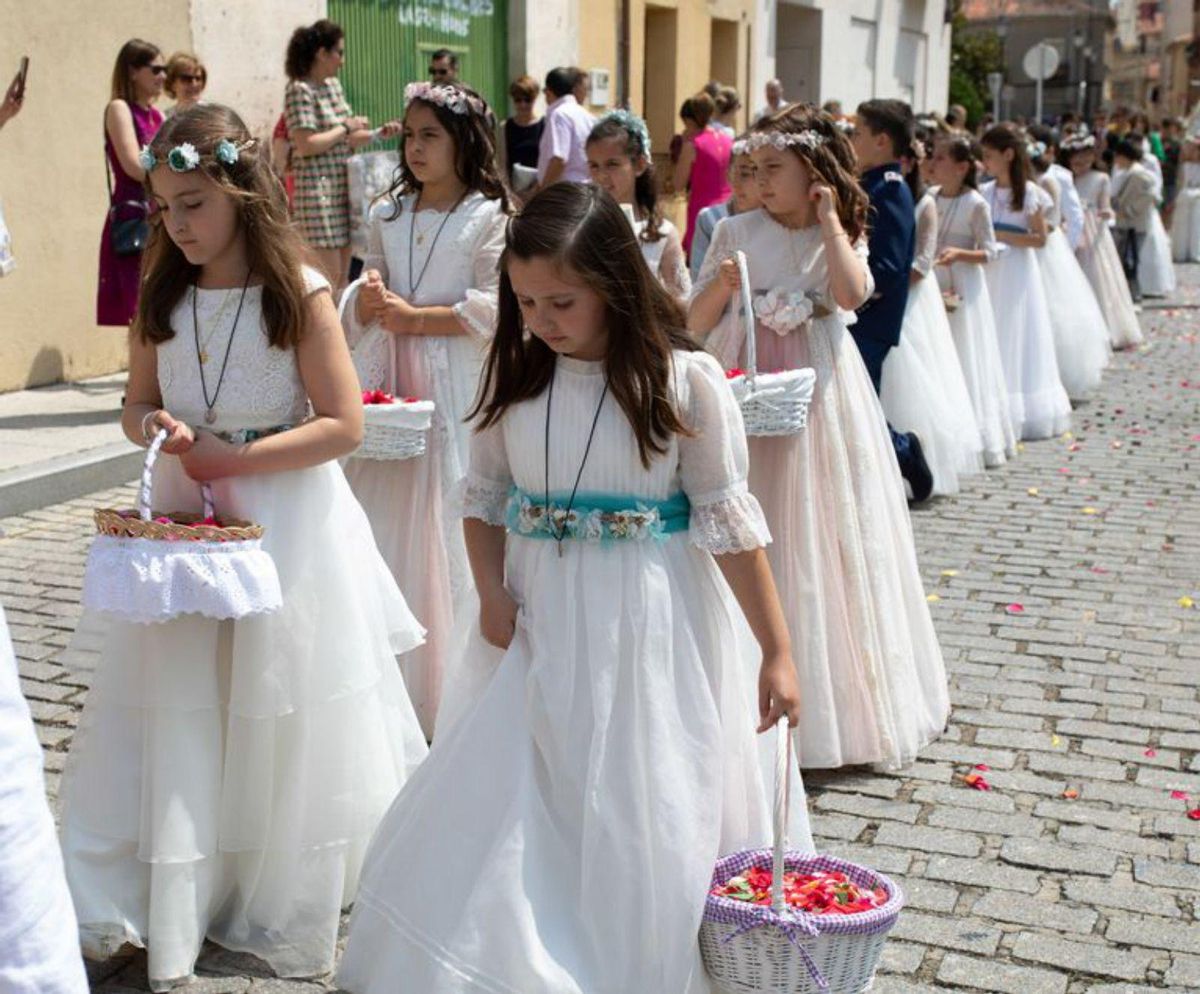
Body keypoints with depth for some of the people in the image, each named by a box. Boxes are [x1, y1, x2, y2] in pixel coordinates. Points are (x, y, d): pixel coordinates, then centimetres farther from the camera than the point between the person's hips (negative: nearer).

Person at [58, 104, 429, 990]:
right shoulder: (163, 296, 4)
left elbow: (343, 425, -13)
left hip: (288, 525, -4)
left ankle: (282, 912, 24)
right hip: (188, 519, 4)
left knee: (282, 727, 7)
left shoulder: (301, 294, -11)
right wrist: (156, 427, -12)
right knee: (174, 722, 4)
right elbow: (139, 405, 12)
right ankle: (163, 909, 14)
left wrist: (230, 459, -18)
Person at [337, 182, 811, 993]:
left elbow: (728, 522, -8)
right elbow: (485, 495, 10)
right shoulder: (515, 373, 1)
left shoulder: (685, 379, -11)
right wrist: (492, 591, -6)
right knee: (510, 826, 8)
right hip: (541, 631, 4)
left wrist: (777, 652, -7)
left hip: (649, 630, -3)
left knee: (638, 827, 6)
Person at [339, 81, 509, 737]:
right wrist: (369, 300, -5)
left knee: (441, 530, -4)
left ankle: (444, 691, 7)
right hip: (384, 382, 5)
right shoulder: (387, 215, 16)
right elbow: (360, 307, 17)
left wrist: (413, 316, -10)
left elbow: (494, 309, -10)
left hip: (452, 388, -5)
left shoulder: (490, 217, -1)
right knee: (379, 530, 2)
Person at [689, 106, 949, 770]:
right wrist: (722, 284, -14)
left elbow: (852, 293, -17)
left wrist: (829, 219, -9)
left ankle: (835, 689, 16)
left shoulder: (842, 236, 5)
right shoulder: (736, 232, 5)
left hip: (818, 393, 0)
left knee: (825, 532, 3)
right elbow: (696, 322, 4)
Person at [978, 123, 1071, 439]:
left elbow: (1039, 238, -9)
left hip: (1017, 272, -4)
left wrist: (999, 235, -15)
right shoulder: (985, 192, 7)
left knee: (1018, 341, 0)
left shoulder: (1029, 193, -6)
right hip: (989, 272, 4)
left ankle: (1023, 414, 7)